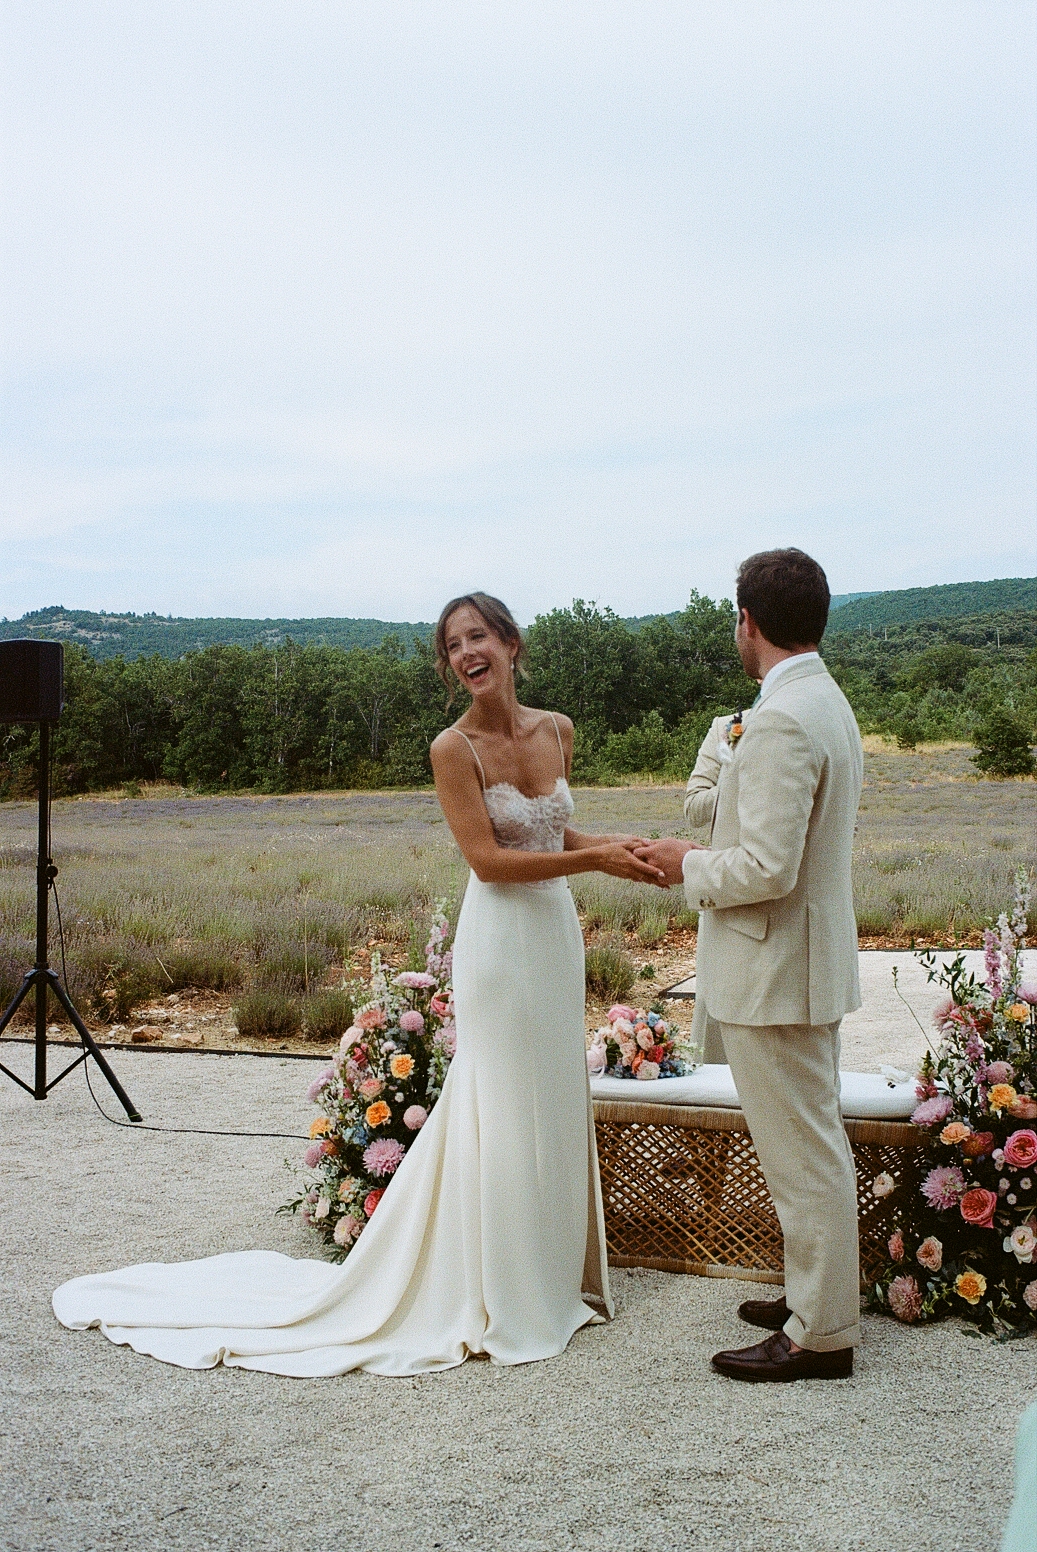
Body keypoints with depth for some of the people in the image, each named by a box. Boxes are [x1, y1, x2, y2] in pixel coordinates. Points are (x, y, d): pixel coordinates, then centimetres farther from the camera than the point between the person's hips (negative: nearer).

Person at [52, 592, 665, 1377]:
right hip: (501, 938, -6)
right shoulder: (454, 748, -12)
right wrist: (593, 860, -19)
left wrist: (611, 843, 2)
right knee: (504, 1112, 0)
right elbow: (488, 859, -18)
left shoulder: (559, 730, 6)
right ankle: (500, 1293, 16)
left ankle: (550, 1273, 30)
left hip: (557, 932, 6)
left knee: (555, 1102, 14)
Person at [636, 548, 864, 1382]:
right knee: (815, 1146, 20)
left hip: (775, 972, -10)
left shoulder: (781, 721, -23)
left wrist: (689, 864, -10)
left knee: (803, 1155, 1)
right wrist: (715, 854, 14)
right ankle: (818, 1296, 34)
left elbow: (768, 869, -26)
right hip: (810, 963, 10)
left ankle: (820, 1335, 14)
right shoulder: (828, 703, 10)